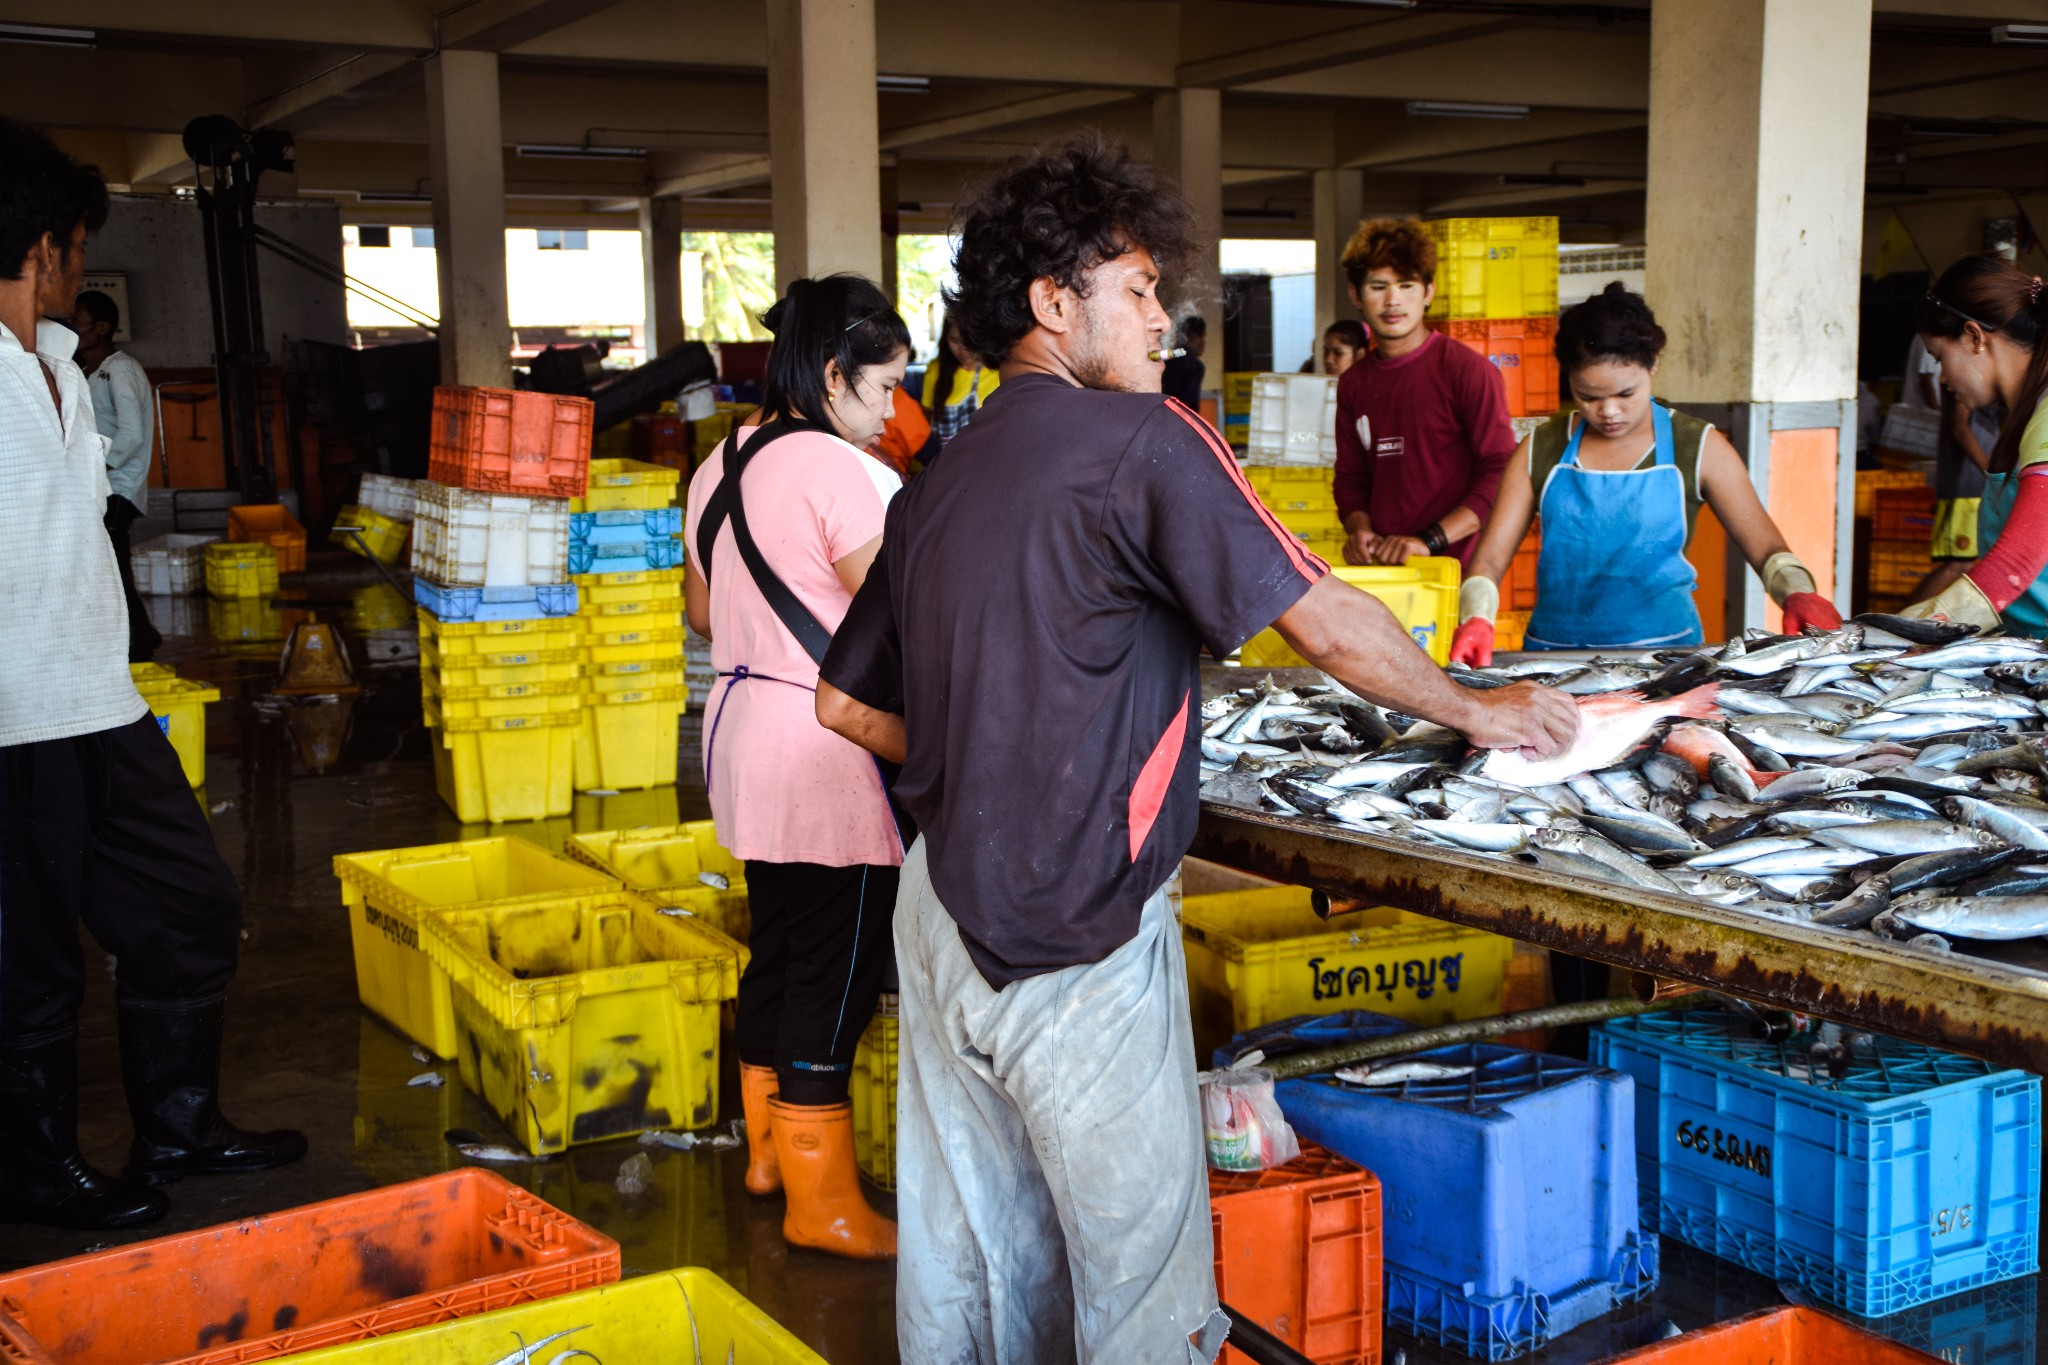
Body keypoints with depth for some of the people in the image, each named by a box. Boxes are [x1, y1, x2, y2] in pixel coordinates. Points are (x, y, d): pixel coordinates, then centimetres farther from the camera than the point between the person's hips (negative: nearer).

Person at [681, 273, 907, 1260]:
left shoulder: (721, 466, 11)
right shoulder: (844, 473, -17)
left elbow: (703, 612, 20)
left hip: (744, 730, 9)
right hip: (832, 758, -9)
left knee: (776, 945, 19)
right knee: (837, 966, -1)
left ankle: (769, 1148, 32)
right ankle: (820, 1200, 7)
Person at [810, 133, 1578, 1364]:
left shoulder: (936, 484, 9)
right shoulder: (1141, 440, -12)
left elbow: (846, 703, 15)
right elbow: (1326, 625, -11)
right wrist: (1476, 710, 4)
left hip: (945, 918, 8)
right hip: (1081, 940, -7)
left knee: (964, 1264, 17)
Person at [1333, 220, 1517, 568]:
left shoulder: (1467, 369, -5)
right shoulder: (1353, 383, 12)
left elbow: (1501, 474, -9)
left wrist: (1428, 541, -16)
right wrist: (1360, 530, -2)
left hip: (1453, 566, -4)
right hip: (1378, 569, 4)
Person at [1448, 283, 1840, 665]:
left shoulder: (1698, 449, 7)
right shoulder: (1540, 451, 9)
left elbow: (1765, 547, 10)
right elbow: (1490, 557, 6)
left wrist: (1797, 593, -11)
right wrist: (1476, 619, -14)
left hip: (1664, 651, -1)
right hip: (1554, 654, 1)